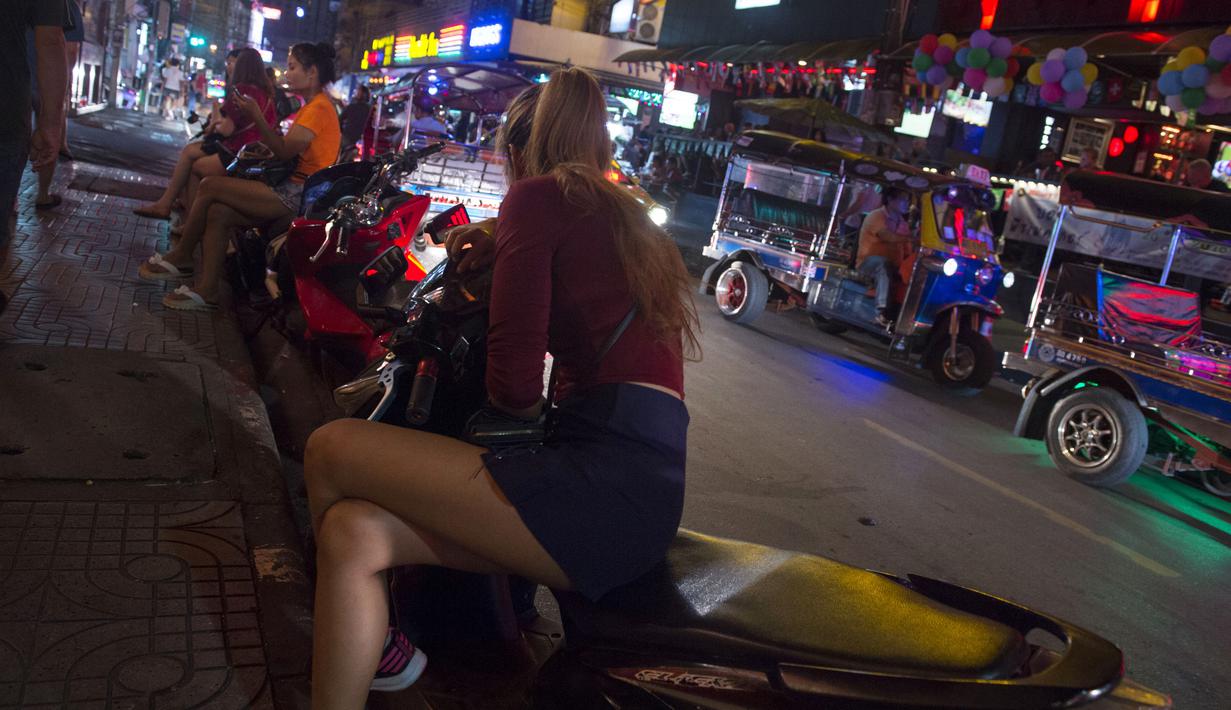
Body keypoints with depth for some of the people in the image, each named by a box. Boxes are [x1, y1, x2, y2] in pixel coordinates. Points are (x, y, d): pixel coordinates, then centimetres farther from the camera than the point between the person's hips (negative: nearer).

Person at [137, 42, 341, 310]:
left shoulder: (319, 107, -9)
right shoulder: (311, 107, 23)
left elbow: (285, 151, -14)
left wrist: (257, 118, -13)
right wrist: (263, 150, 7)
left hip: (298, 194, -10)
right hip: (293, 190, 10)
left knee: (210, 186, -12)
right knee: (218, 212, -5)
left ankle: (180, 258, 5)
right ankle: (206, 291, -8)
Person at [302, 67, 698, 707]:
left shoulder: (538, 196, -1)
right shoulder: (628, 216, 24)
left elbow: (513, 384, -8)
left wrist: (528, 405, 15)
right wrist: (495, 250, 25)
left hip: (604, 482, -9)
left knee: (331, 450, -1)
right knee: (353, 533, 5)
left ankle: (376, 641, 14)